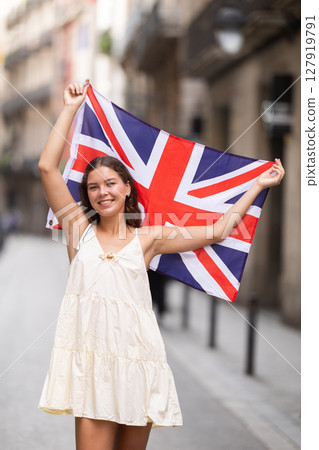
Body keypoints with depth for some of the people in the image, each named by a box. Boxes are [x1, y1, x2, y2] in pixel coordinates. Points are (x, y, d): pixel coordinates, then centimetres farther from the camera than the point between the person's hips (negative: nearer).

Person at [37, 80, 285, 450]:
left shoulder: (148, 238, 12)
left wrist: (258, 185, 17)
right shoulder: (80, 228, 10)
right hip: (90, 356, -1)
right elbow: (47, 166, 3)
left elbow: (216, 231, 14)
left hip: (136, 357, 1)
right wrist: (71, 108, 8)